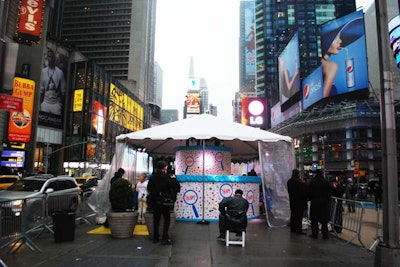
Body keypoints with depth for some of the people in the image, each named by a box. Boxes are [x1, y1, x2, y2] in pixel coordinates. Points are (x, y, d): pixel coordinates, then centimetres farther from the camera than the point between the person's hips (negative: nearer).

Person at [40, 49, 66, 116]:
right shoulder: (43, 71, 6)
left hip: (56, 103, -2)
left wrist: (61, 103, 1)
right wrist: (40, 102, 5)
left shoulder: (60, 72, 0)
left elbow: (63, 90, 3)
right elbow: (41, 89, 9)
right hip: (45, 102, 2)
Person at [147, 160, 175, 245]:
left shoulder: (153, 177, 1)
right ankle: (164, 238, 1)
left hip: (154, 201, 4)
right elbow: (171, 189, -8)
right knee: (167, 219, 7)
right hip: (164, 201, -4)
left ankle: (155, 238, 20)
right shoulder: (167, 177, -12)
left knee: (156, 219, 15)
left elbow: (148, 188, 7)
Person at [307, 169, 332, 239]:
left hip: (314, 203, -1)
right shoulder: (326, 182, -2)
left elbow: (309, 193, -5)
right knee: (324, 220, 7)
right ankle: (325, 235, 11)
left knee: (314, 220, 6)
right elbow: (330, 193, 1)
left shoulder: (312, 182, -5)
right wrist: (327, 200, 14)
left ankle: (314, 234, 9)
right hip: (324, 203, 2)